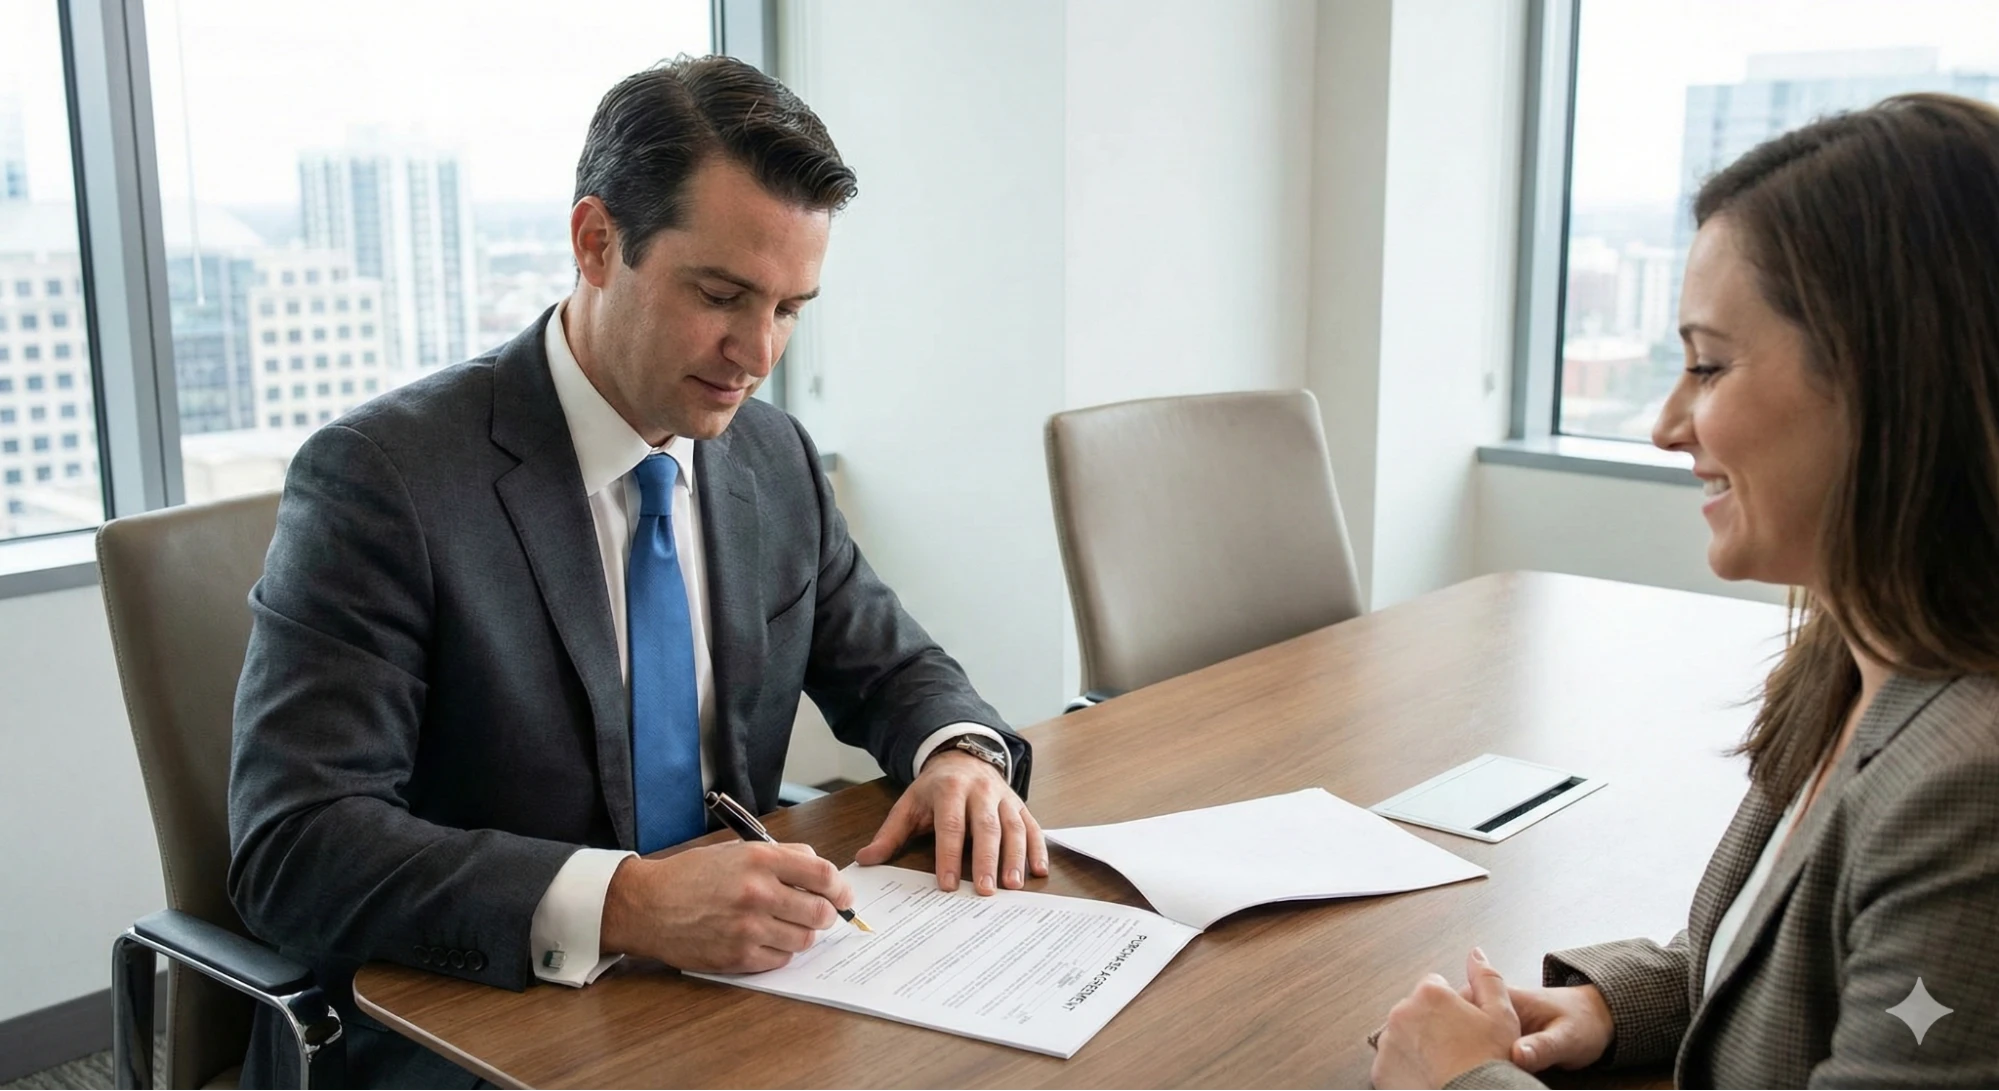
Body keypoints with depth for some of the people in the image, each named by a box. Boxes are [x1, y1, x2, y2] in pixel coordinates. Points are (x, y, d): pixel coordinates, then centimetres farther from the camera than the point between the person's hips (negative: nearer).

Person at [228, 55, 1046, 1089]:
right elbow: (293, 846, -21)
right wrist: (622, 904, -35)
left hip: (723, 993, 6)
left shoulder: (777, 457, 3)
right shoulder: (381, 476, -15)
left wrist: (961, 755, -9)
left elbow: (887, 666, 15)